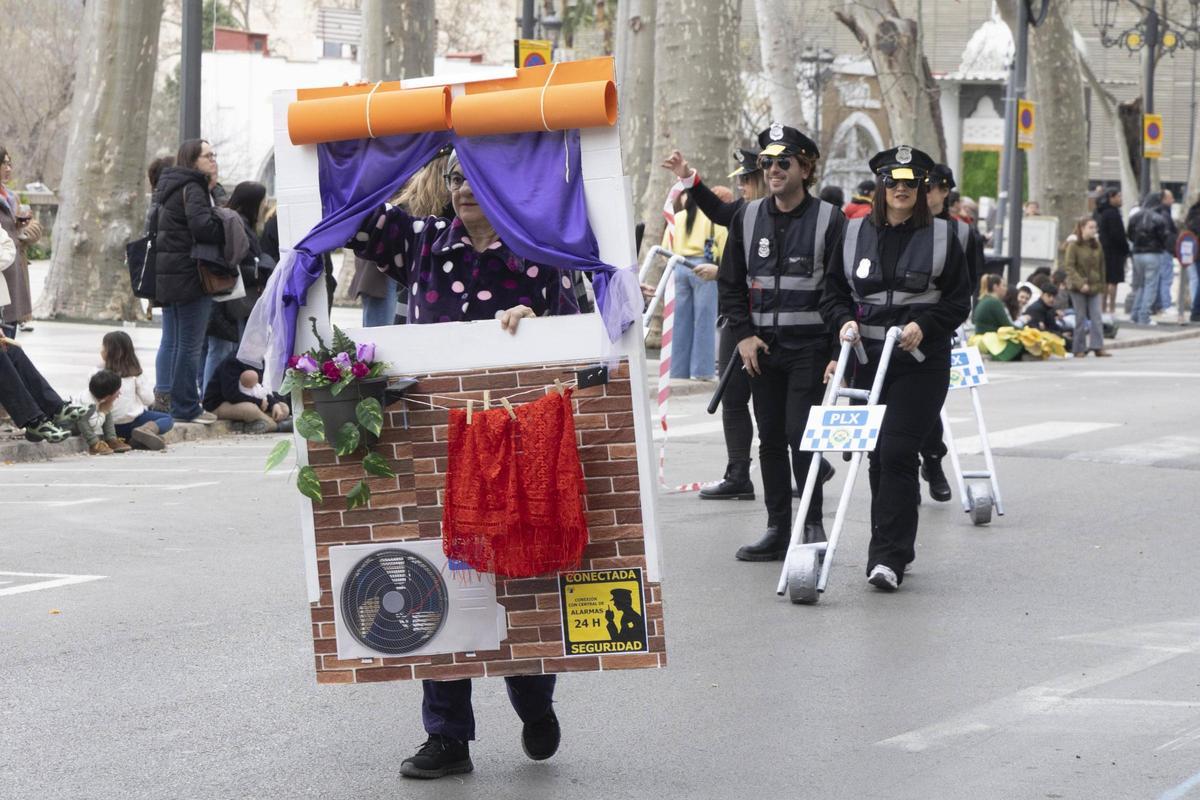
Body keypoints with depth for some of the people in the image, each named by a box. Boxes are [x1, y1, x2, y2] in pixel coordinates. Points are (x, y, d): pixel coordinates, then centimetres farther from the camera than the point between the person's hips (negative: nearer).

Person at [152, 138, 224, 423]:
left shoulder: (168, 187, 17)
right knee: (190, 344, -5)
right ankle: (185, 407, -2)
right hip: (189, 275, -10)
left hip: (166, 274, 10)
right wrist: (230, 231, -9)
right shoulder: (192, 188, -13)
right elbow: (202, 226, -26)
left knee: (170, 342, 14)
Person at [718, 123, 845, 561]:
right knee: (770, 438, 7)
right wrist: (743, 334, 1)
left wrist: (838, 350, -10)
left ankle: (813, 524, 0)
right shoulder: (748, 217, 9)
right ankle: (777, 529, 13)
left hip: (809, 346, -4)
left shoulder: (829, 220, -3)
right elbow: (730, 283, 13)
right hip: (761, 345, 4)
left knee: (800, 434, -11)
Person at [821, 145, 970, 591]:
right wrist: (846, 321, -7)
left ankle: (888, 557, -15)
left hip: (922, 360, -3)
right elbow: (834, 292, 13)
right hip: (868, 359, 4)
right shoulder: (854, 234, 9)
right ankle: (895, 550, 20)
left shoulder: (942, 237, 2)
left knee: (897, 453, -14)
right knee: (877, 456, 7)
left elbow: (958, 302, 4)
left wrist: (924, 325, -12)